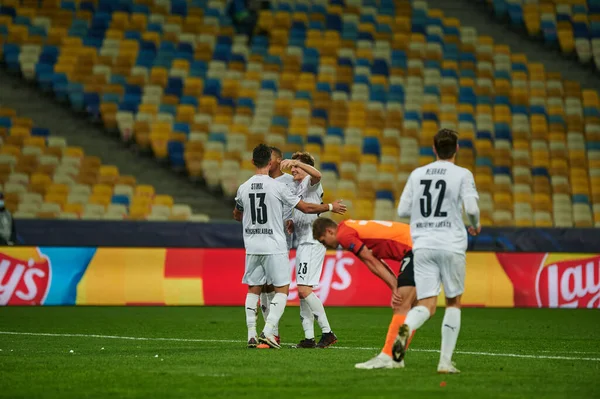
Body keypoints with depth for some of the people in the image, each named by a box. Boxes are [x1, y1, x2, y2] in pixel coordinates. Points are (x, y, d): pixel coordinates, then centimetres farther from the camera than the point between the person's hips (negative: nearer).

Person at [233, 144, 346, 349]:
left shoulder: (243, 188, 3)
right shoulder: (277, 186, -10)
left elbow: (237, 215, 22)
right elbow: (306, 208, -6)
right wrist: (331, 207, 10)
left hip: (252, 247, 4)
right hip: (274, 247, -4)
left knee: (253, 289, 12)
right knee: (282, 289, 4)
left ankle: (251, 335, 6)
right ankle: (268, 331, -9)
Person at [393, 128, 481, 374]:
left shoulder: (417, 174, 10)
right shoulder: (462, 175, -1)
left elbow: (403, 210, 10)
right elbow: (471, 207, -11)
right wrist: (475, 225, 10)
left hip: (422, 246, 3)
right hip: (452, 245, -3)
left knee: (427, 305, -1)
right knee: (454, 302, 13)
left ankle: (406, 327, -36)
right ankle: (445, 361, 7)